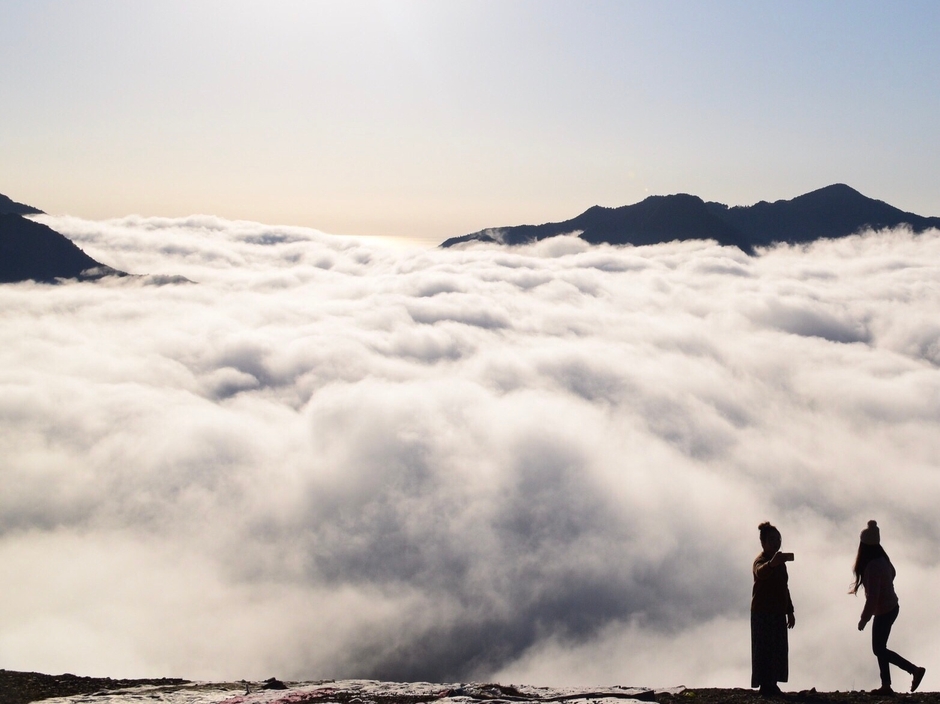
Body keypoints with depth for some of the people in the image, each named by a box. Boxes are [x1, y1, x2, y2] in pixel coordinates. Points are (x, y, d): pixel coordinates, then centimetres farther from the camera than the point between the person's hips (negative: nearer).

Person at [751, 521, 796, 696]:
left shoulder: (780, 562, 16)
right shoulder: (761, 560, -12)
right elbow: (760, 572, -38)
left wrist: (790, 611, 19)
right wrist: (772, 563, -59)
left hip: (778, 612, 9)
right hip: (763, 613, -9)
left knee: (778, 649, 9)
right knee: (764, 648, -9)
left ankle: (771, 684, 16)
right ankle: (765, 685, -9)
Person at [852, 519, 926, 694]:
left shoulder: (872, 567, -26)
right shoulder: (882, 559, 0)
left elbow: (873, 597, -26)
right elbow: (892, 573, 21)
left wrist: (864, 619, -17)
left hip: (884, 611, -9)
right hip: (891, 607, 9)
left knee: (879, 649, 2)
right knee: (880, 648, 13)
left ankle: (915, 669, 4)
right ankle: (886, 685, 15)